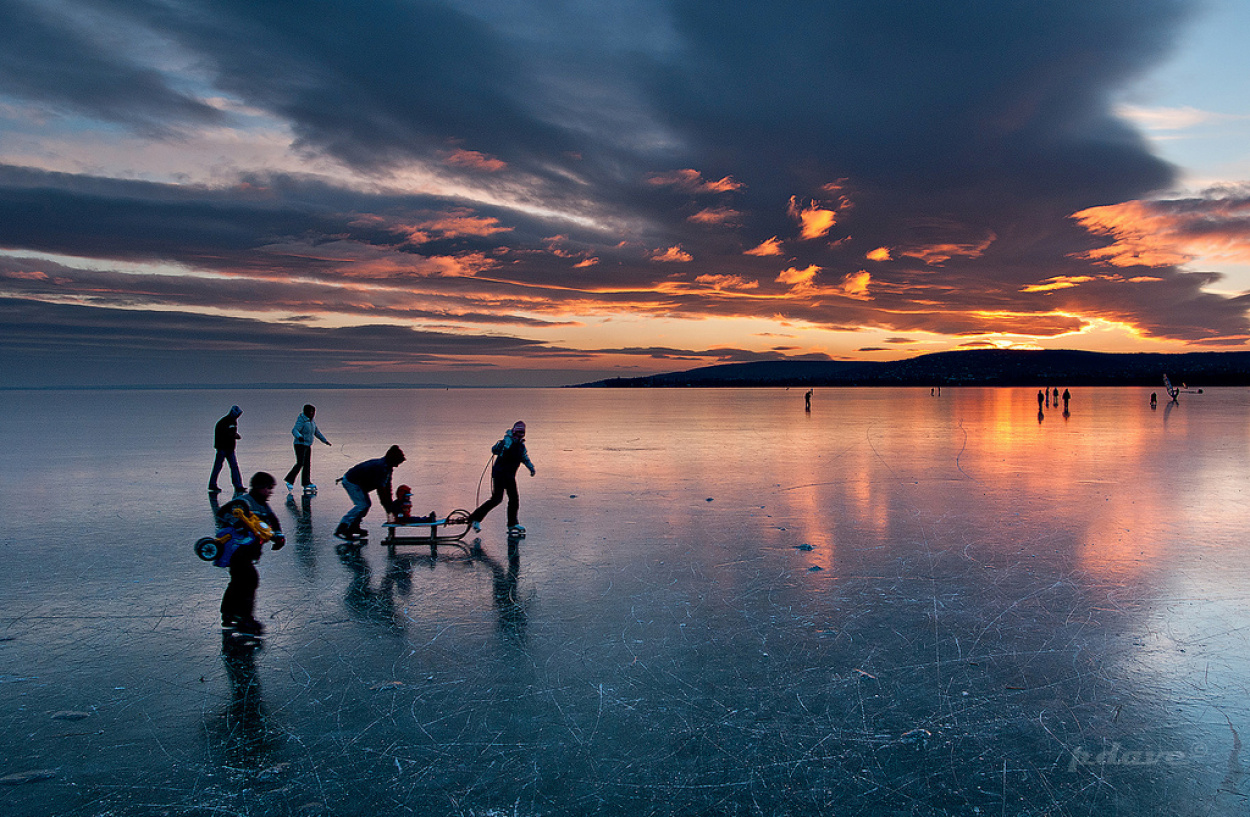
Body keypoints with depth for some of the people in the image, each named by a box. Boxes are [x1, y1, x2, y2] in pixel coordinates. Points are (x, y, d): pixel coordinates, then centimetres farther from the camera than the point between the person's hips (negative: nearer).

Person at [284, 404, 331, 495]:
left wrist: (325, 440, 25)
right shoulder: (301, 421, -15)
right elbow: (294, 430, -29)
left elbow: (317, 432, 22)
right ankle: (289, 481, -6)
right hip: (300, 444, -8)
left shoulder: (311, 421, 11)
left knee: (308, 464, 8)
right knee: (300, 463, -13)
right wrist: (299, 436, -49)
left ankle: (307, 482, 12)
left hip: (308, 446, 8)